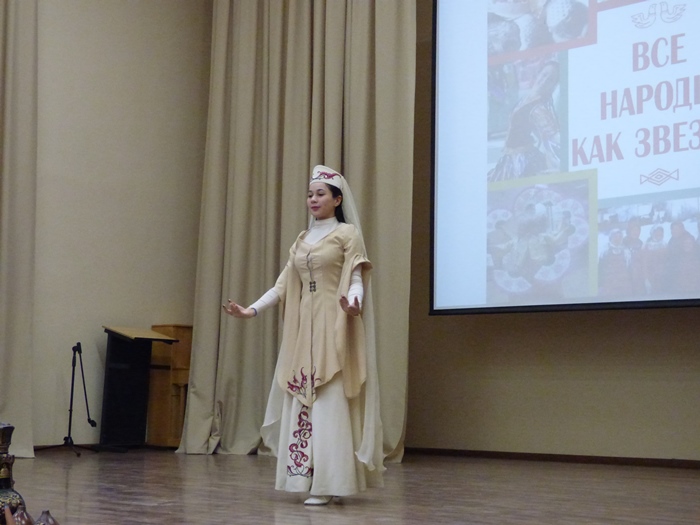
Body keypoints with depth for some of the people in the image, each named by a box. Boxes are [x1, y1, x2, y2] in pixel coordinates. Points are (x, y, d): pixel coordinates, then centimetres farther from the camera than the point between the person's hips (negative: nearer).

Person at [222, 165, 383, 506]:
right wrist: (252, 310, 4)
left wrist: (354, 306, -31)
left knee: (329, 404, -9)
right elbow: (284, 286, 14)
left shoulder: (348, 234, -1)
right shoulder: (302, 240, 17)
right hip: (304, 328, 6)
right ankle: (305, 478, 9)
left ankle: (327, 484, -7)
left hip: (333, 327, -6)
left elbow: (356, 280, -10)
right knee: (301, 404, 3)